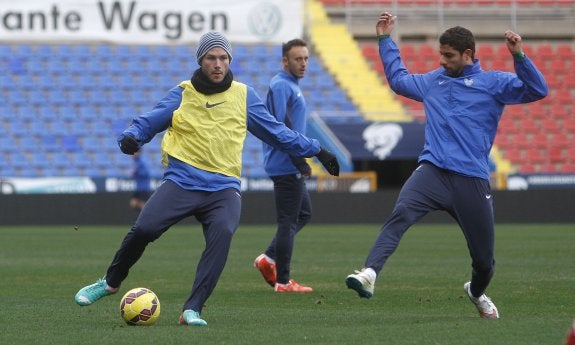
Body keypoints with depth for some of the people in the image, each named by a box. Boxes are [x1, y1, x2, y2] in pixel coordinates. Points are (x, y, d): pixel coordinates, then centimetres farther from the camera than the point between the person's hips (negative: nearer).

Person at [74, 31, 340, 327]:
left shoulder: (244, 96, 11)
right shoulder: (182, 94, 7)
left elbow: (276, 132, 20)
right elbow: (147, 124, 8)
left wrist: (316, 150, 19)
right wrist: (130, 138, -14)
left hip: (223, 187, 1)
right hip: (182, 181, -1)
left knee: (222, 234, -29)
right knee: (143, 229, -18)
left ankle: (192, 309, -27)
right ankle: (111, 282, 12)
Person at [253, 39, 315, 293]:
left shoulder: (290, 85, 18)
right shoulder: (281, 86, -13)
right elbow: (282, 127, -23)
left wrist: (300, 162, 20)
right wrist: (300, 162, -23)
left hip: (291, 167, 10)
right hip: (286, 165, -10)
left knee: (304, 213, 17)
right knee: (288, 221, -6)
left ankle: (268, 259, 13)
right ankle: (283, 281, -2)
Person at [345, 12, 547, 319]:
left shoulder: (493, 83, 8)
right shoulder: (434, 81, 21)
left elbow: (537, 91, -3)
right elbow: (398, 80, 39)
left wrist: (518, 55, -15)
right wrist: (385, 39, 36)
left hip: (472, 180, -2)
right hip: (432, 171, 2)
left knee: (484, 259, 7)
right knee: (401, 214, -31)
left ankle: (477, 292, 42)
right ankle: (369, 274, -46)